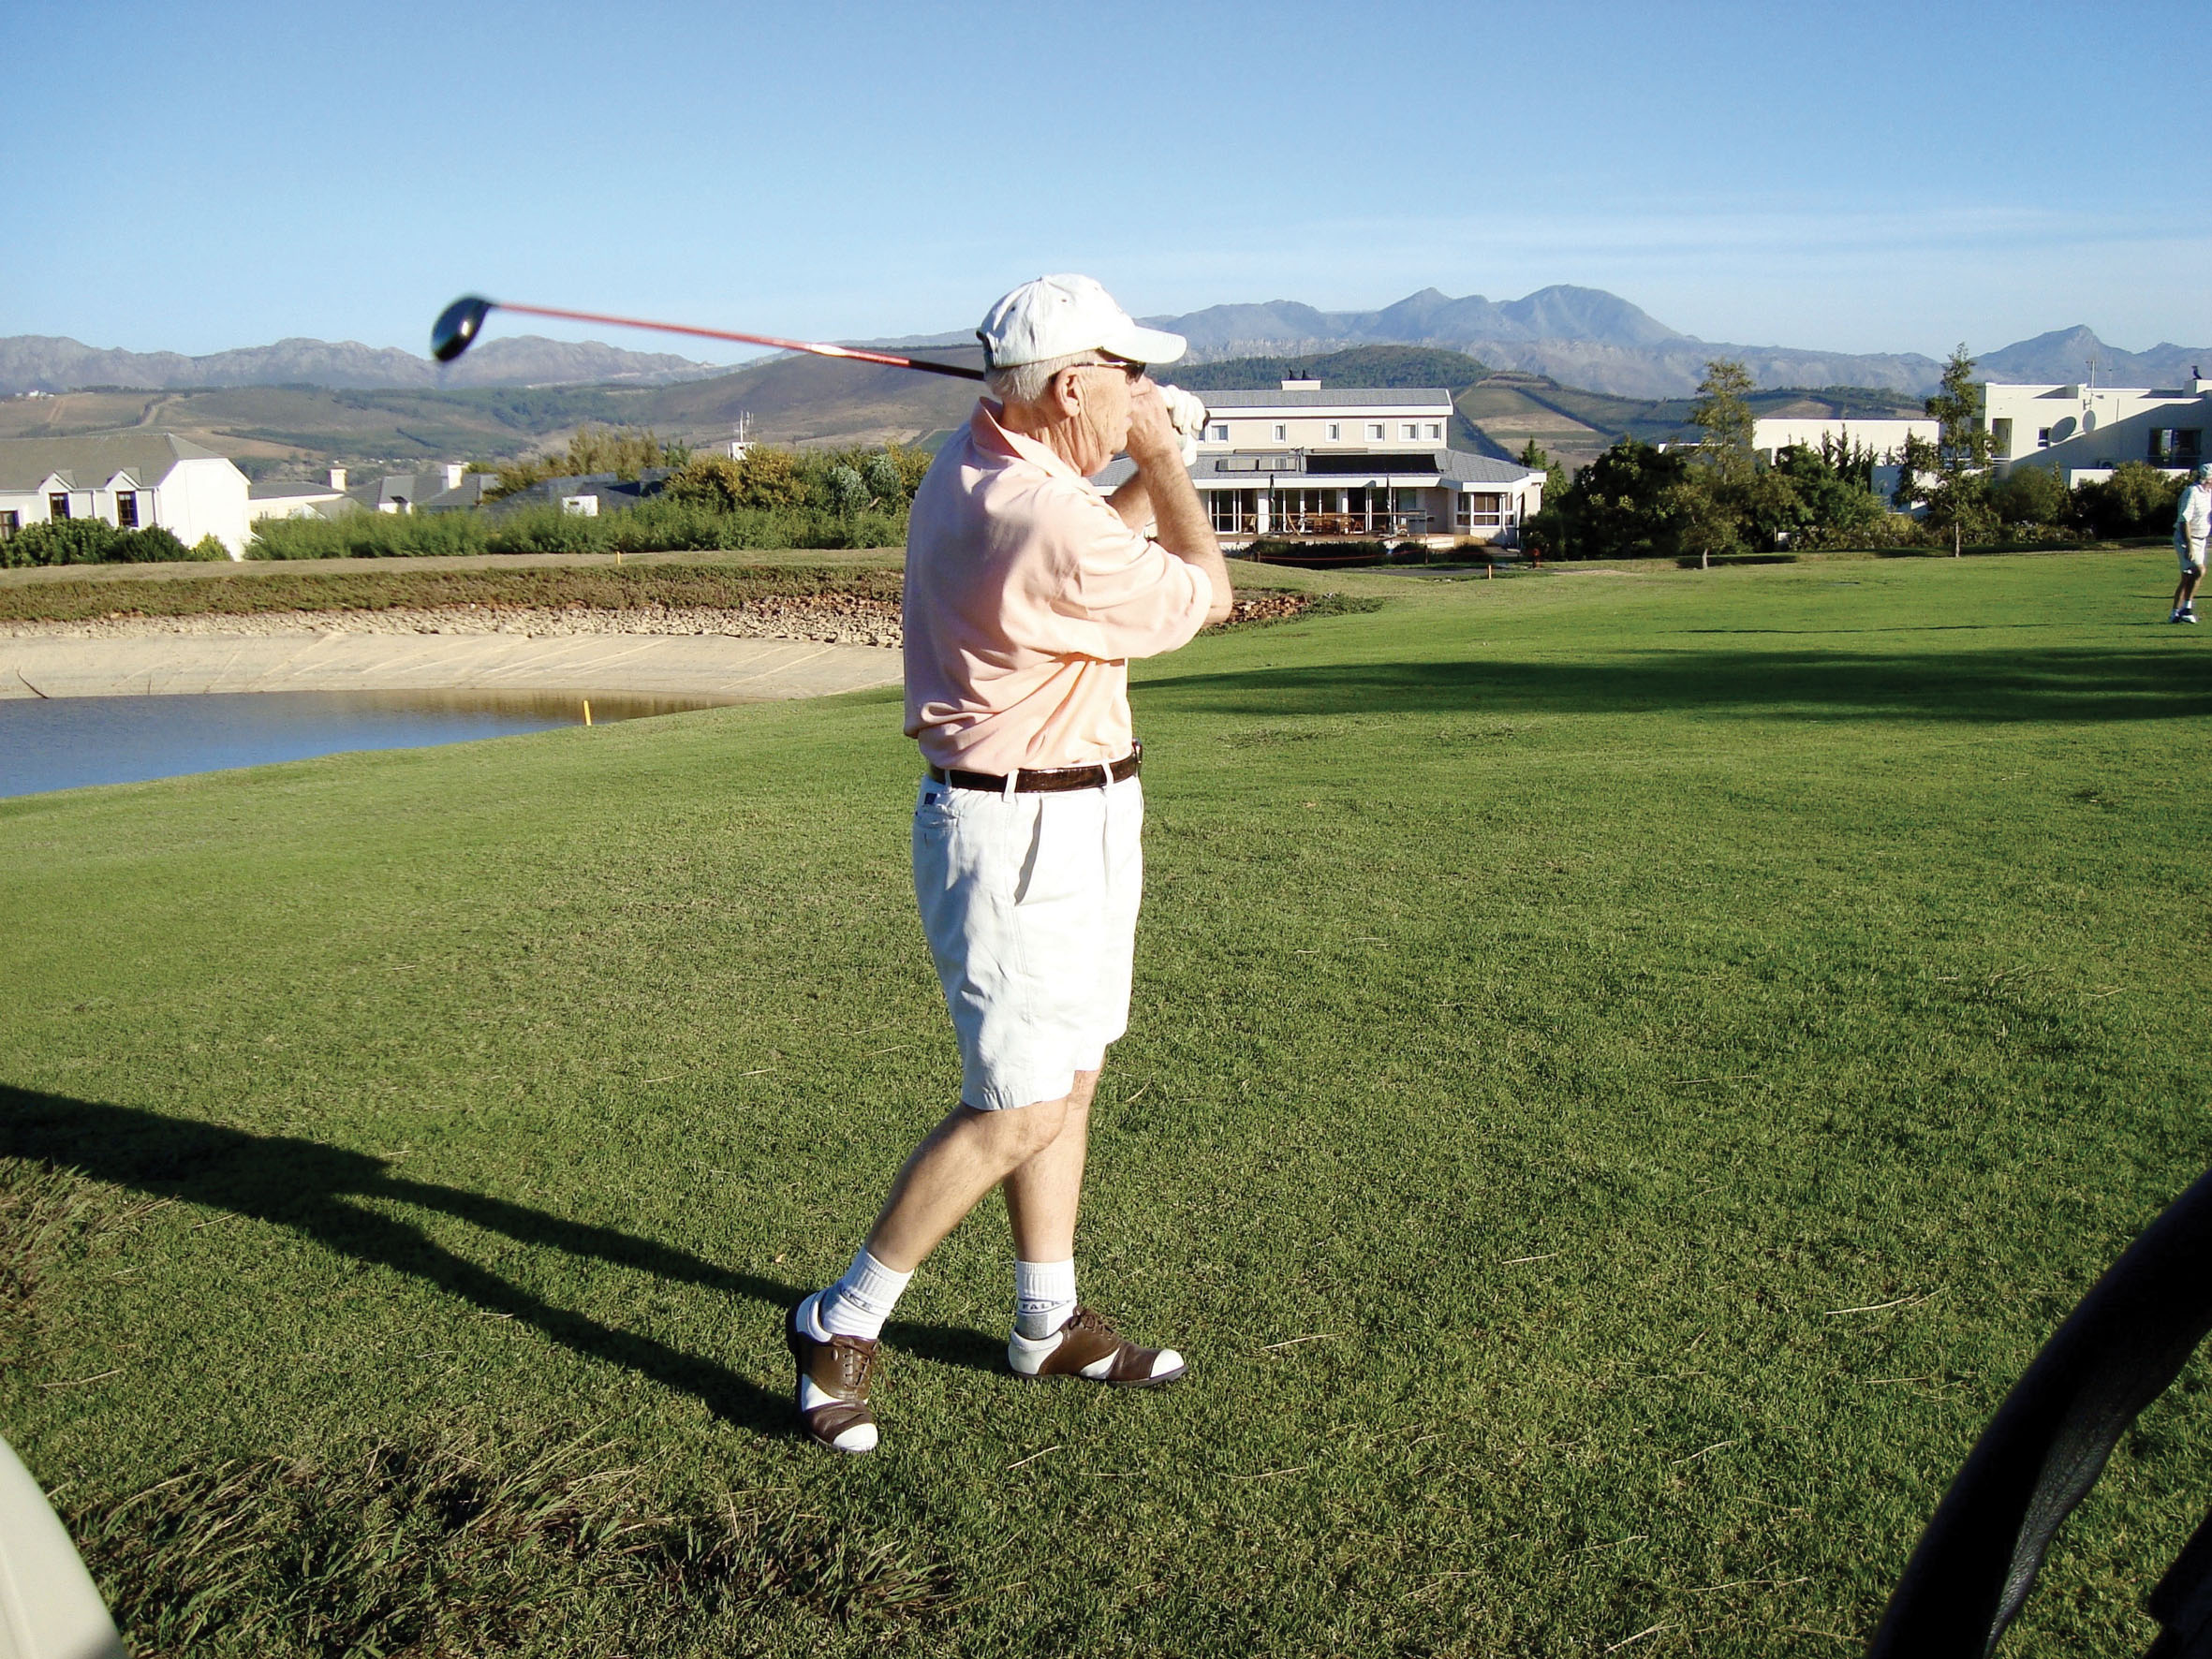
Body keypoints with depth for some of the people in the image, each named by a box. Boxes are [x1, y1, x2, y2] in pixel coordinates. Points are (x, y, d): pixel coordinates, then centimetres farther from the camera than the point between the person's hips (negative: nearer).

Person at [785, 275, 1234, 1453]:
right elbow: (1205, 595, -8)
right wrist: (1161, 454, 3)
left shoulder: (974, 464, 6)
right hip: (1022, 836, -10)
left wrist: (1147, 472, 8)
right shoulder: (1049, 529, -25)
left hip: (1076, 820, 10)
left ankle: (1049, 1322, 28)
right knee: (1018, 1109, -5)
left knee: (1067, 1078, 15)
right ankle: (840, 1324, 9)